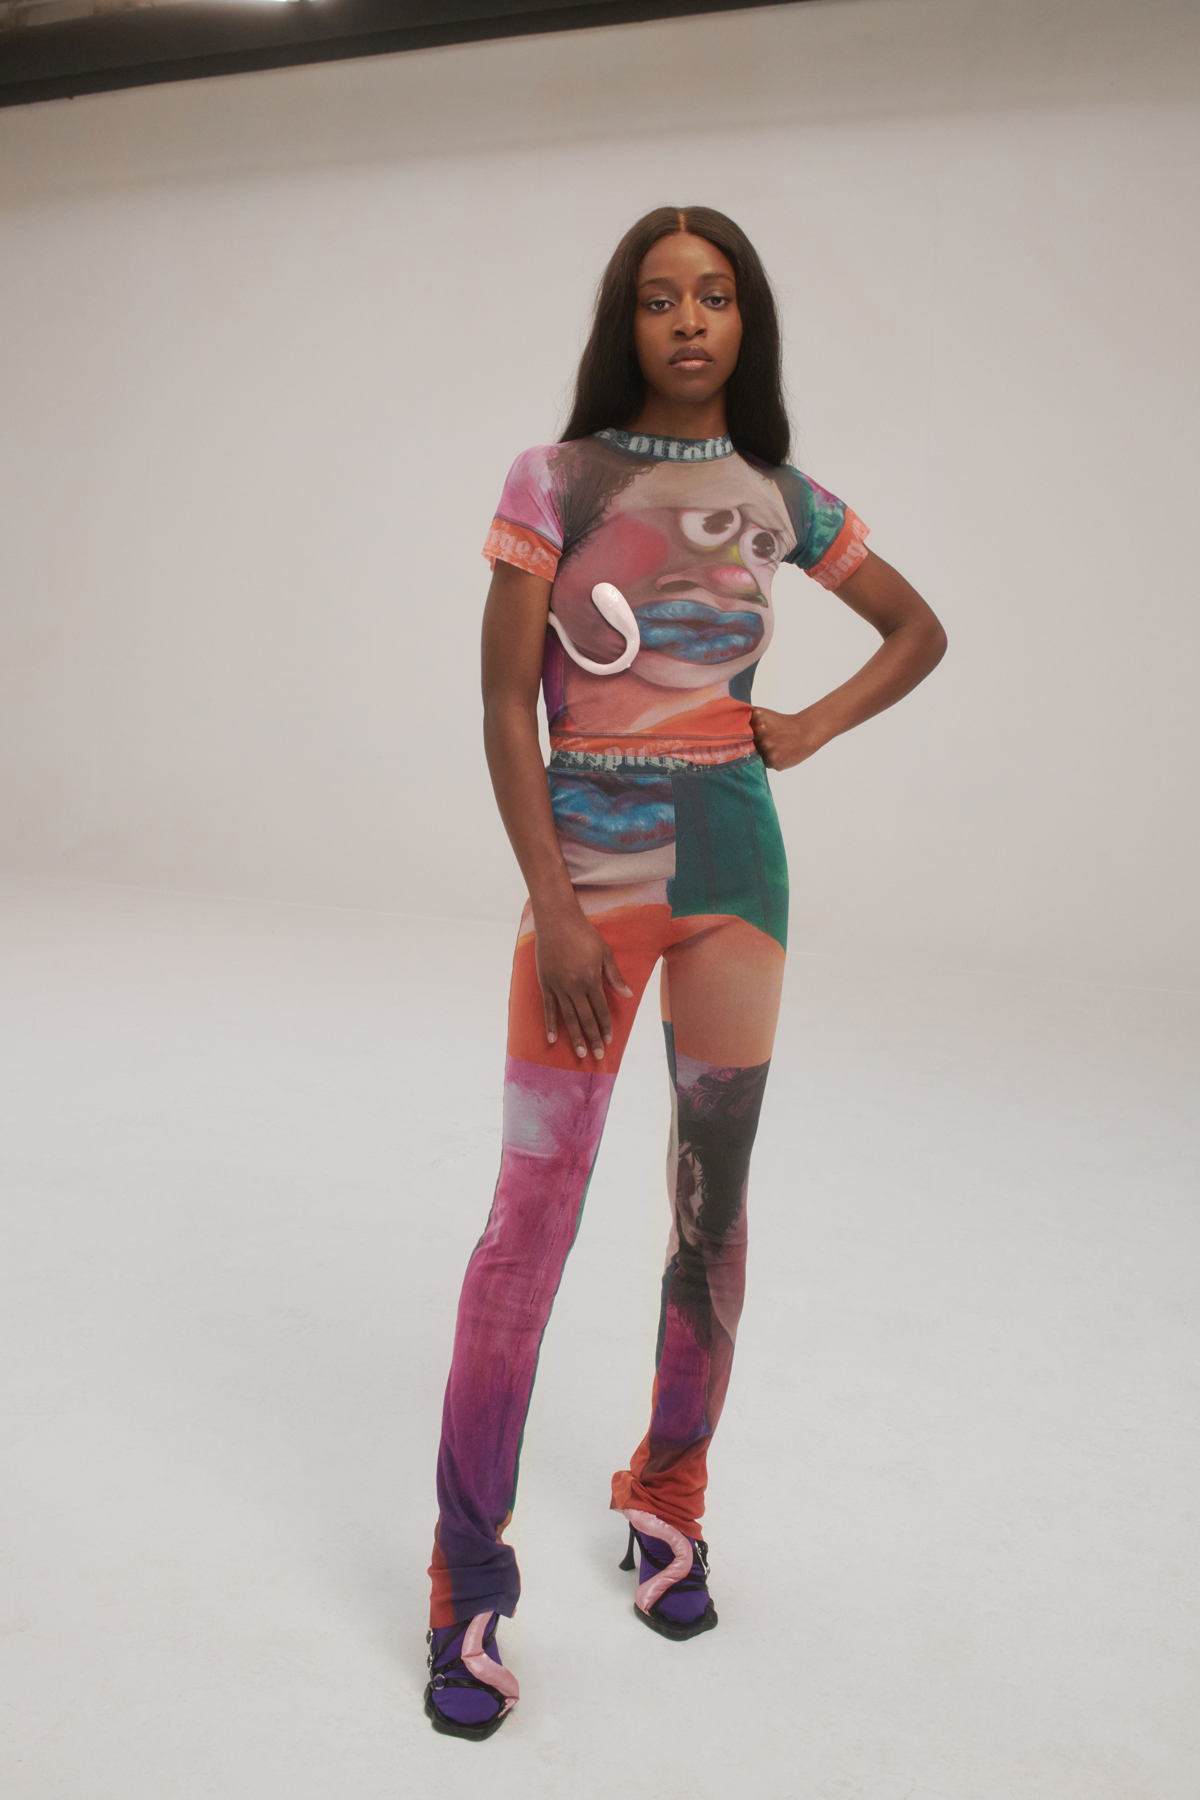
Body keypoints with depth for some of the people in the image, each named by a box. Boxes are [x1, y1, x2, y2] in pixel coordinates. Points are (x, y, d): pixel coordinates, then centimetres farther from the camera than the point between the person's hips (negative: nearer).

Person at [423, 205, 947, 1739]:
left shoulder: (780, 501, 7)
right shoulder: (557, 481, -2)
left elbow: (917, 629, 21)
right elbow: (506, 701, -6)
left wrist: (817, 726, 4)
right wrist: (555, 907, -13)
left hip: (734, 864, 4)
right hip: (588, 863, -3)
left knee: (712, 1207, 9)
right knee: (531, 1218, -6)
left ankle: (668, 1501, 30)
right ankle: (468, 1583, 7)